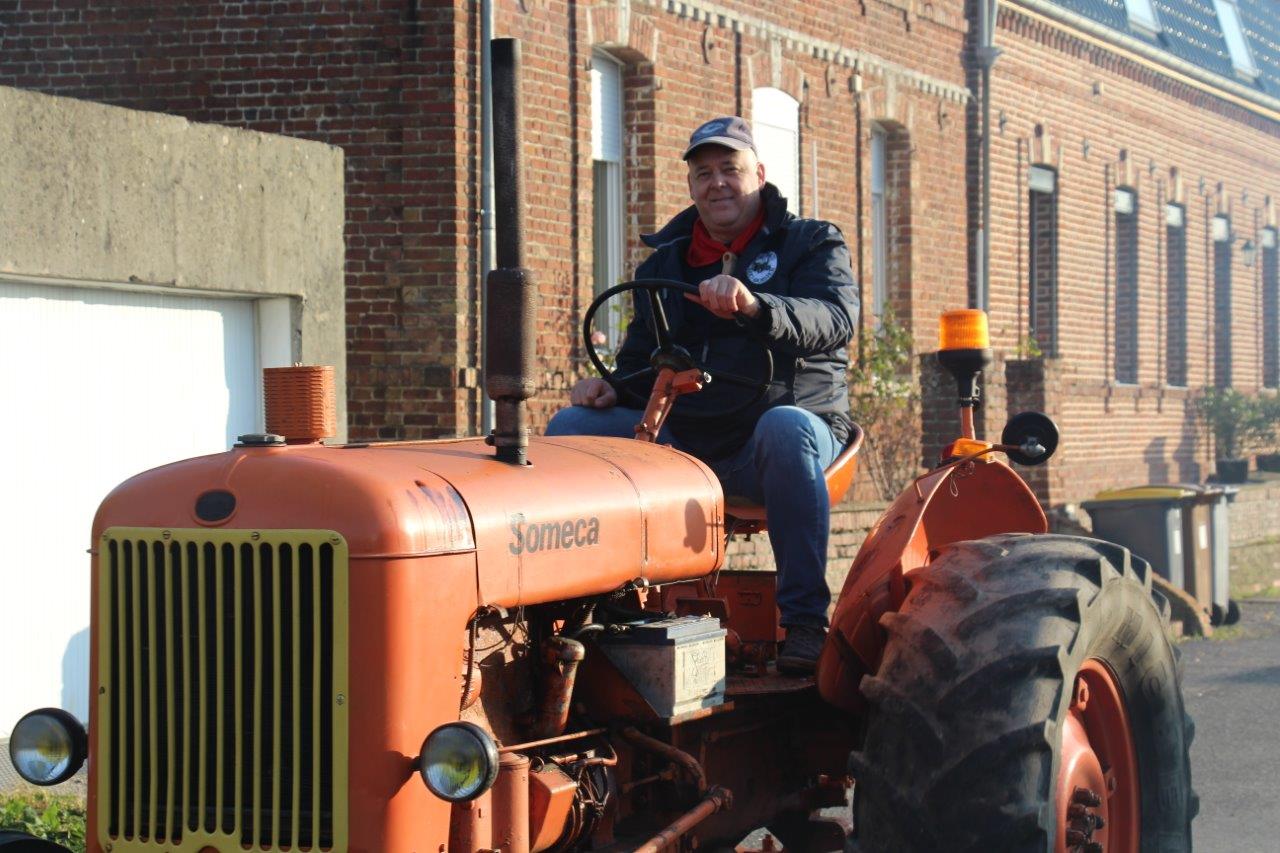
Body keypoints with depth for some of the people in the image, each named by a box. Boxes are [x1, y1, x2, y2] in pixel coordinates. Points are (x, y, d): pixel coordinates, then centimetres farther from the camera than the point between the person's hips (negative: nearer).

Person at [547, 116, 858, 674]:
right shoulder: (665, 262, 21)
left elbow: (837, 319, -15)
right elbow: (641, 359, 26)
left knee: (786, 427, -40)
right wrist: (612, 389, 0)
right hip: (679, 437, 4)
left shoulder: (810, 244, 7)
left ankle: (805, 620, -37)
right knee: (571, 428, -14)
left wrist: (754, 307, -35)